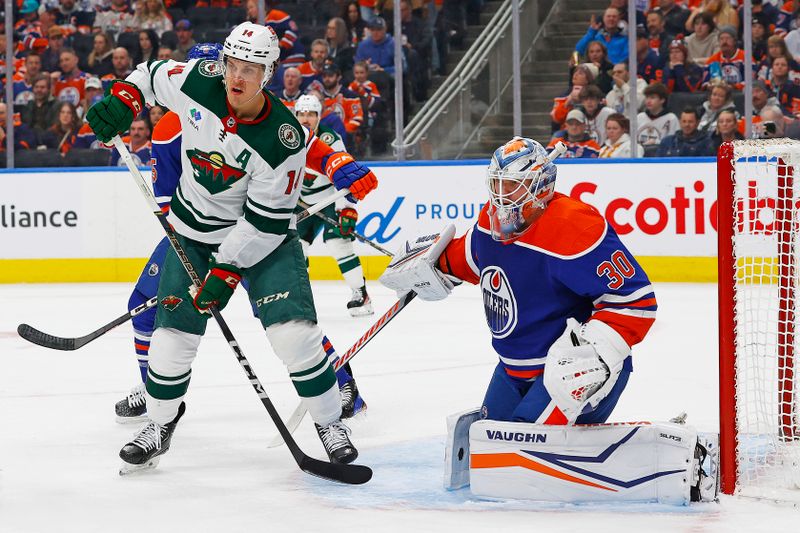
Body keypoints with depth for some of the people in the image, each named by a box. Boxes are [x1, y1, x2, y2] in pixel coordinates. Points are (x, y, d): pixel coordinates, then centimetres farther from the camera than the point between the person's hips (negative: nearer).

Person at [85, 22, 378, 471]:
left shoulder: (283, 140, -27)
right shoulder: (197, 81, -16)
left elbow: (264, 221, -23)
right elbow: (152, 75, 7)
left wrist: (225, 272, -23)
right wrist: (123, 101, -10)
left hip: (263, 236, -3)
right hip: (194, 232, 3)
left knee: (293, 330, -15)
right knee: (174, 333, -1)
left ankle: (331, 424, 4)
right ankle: (160, 424, 22)